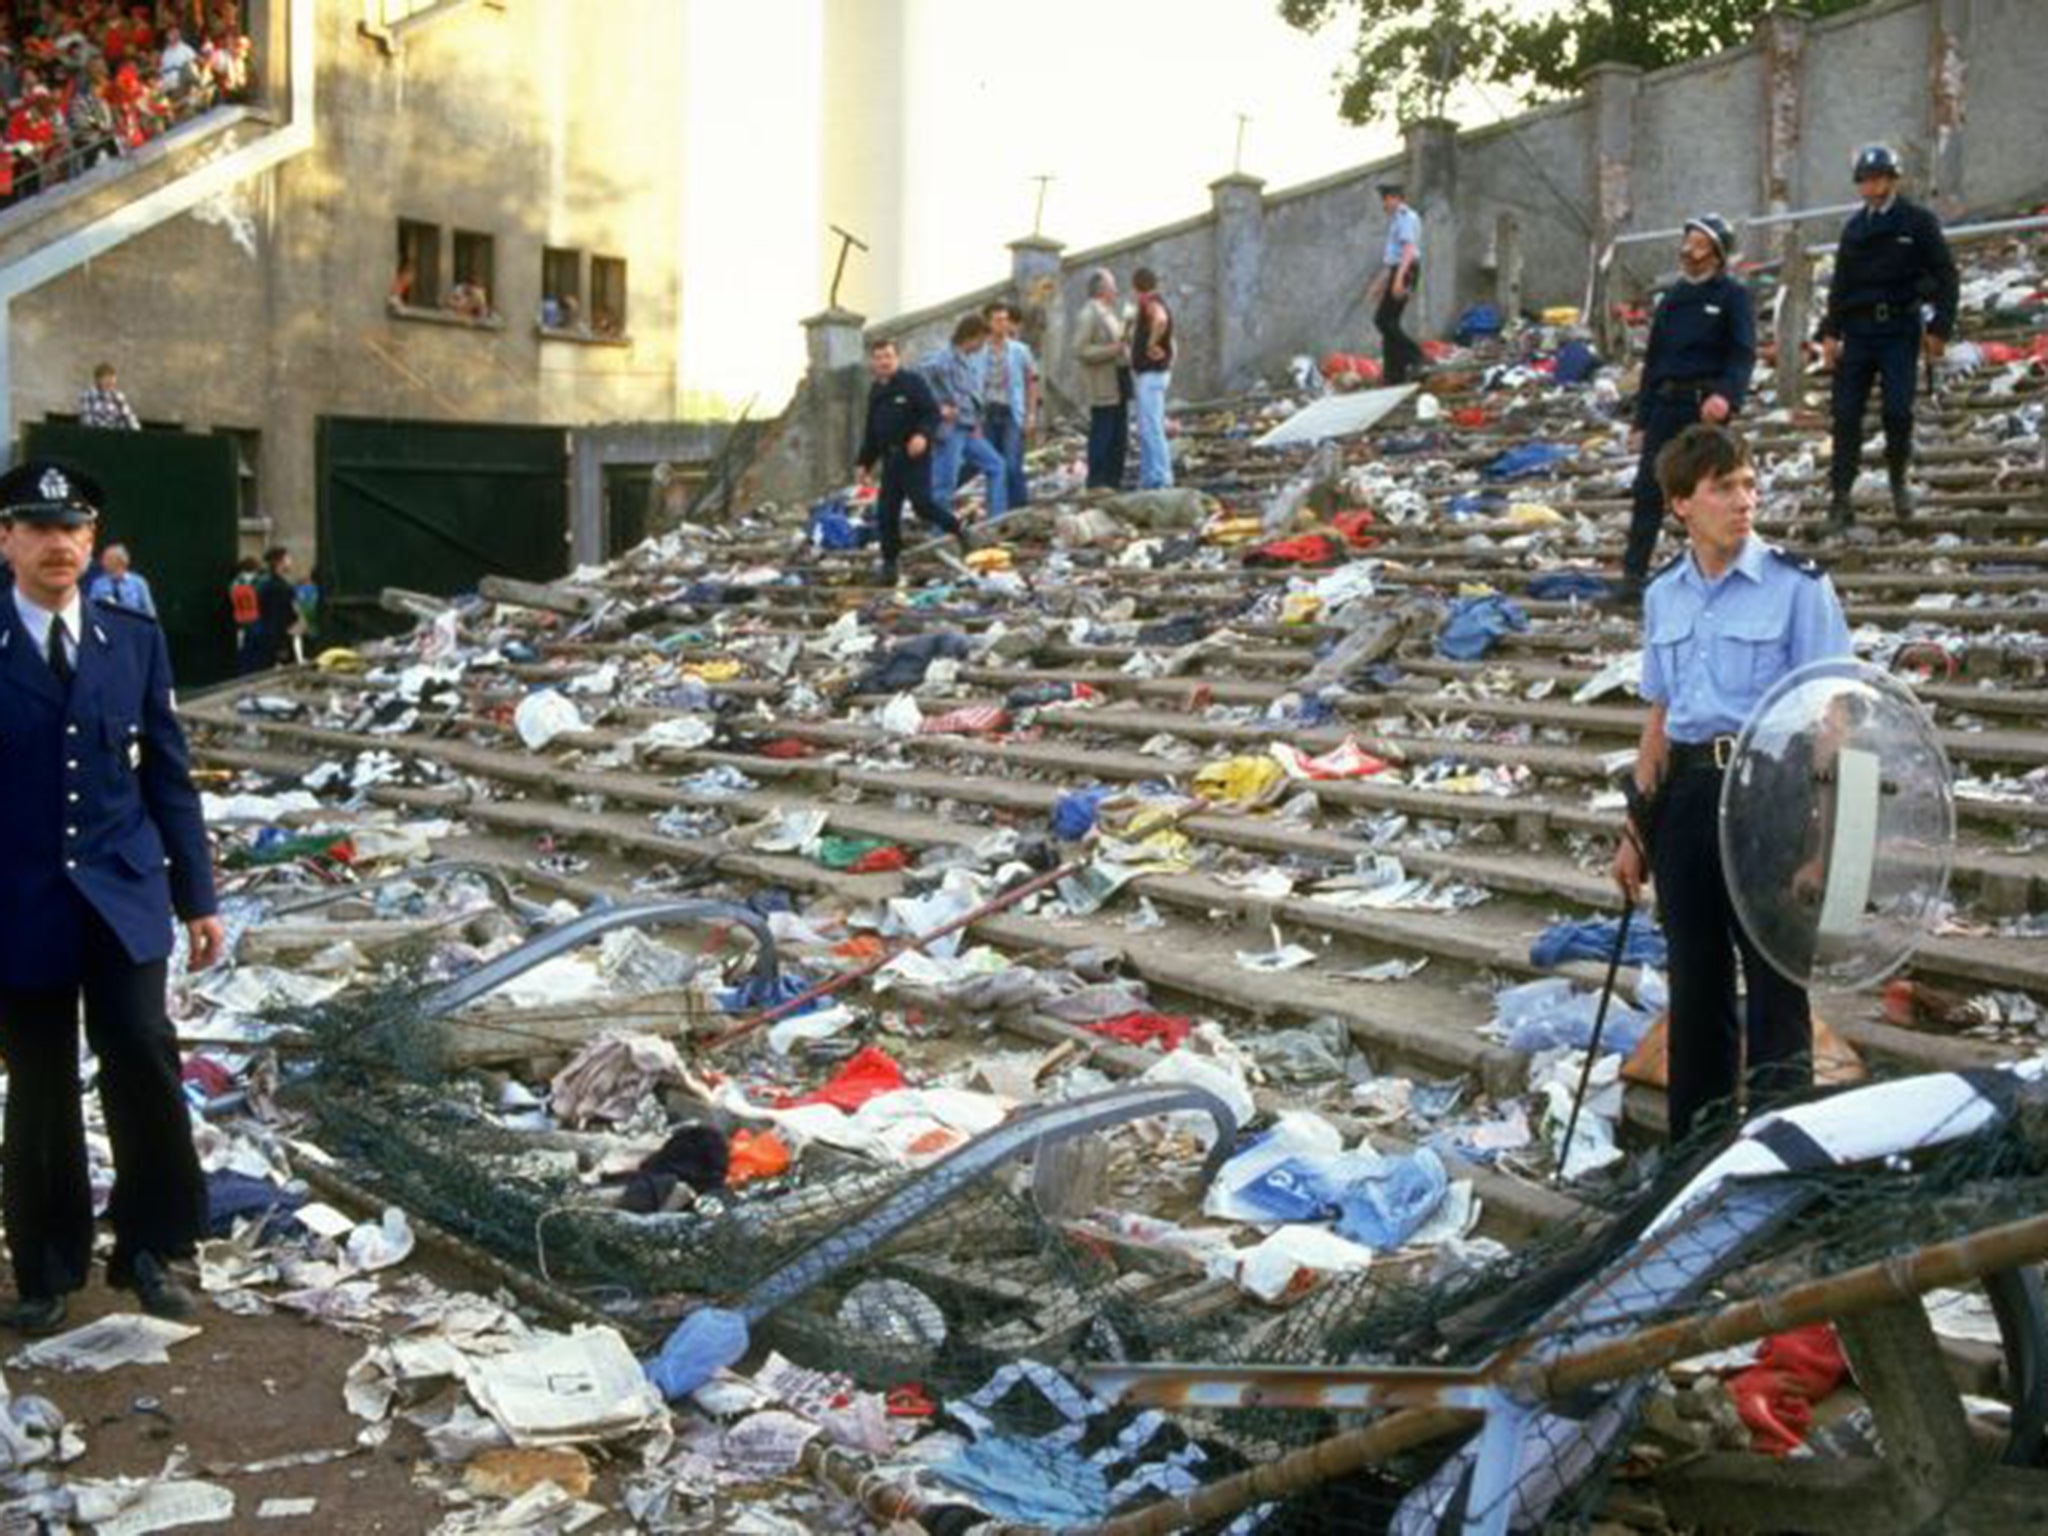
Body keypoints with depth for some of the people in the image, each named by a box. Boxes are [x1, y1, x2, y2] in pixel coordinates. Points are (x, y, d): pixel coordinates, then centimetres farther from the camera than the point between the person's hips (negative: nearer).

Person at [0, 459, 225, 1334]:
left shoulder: (134, 639, 6)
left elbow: (168, 775, 8)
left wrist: (197, 898, 6)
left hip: (122, 892, 1)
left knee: (141, 1055, -11)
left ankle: (149, 1246, 9)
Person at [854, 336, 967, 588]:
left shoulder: (912, 383, -6)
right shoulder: (875, 391, 16)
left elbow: (932, 412, -12)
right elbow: (871, 431, 23)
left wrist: (923, 435, -30)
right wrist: (865, 462, 21)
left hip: (915, 456, -6)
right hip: (891, 458, 6)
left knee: (922, 503, -15)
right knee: (886, 511, 1)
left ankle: (957, 530, 10)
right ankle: (889, 563, 9)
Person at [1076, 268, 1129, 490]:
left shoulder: (1110, 313, 17)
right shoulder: (1089, 314, -10)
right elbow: (1080, 350, -16)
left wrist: (1125, 348, 10)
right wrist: (1111, 349, -20)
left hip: (1119, 386, 9)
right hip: (1102, 388, -9)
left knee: (1119, 438, 9)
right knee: (1101, 436, -7)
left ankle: (1114, 481, 15)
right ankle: (1096, 484, -3)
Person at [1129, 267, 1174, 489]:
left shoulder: (1152, 303, -14)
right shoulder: (1156, 303, 17)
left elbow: (1161, 320, -39)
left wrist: (1152, 344, -27)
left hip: (1151, 375, -11)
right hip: (1145, 374, 11)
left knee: (1150, 428, -11)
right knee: (1148, 429, 14)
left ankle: (1157, 479, -10)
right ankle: (1150, 479, 18)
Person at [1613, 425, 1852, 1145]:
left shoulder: (1797, 586, -6)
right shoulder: (1664, 595, 9)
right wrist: (1636, 826, 15)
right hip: (1684, 795, 5)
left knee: (1775, 981, -1)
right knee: (1695, 984, 13)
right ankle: (1696, 1148, 27)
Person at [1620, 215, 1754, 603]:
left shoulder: (1732, 296, 0)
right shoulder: (1673, 297, 16)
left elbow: (1743, 354, -10)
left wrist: (1726, 395, -29)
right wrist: (1641, 420, 14)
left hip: (1705, 407, -4)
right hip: (1666, 405, 5)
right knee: (1648, 489, -3)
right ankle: (1634, 574, -2)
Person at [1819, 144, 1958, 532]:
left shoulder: (1918, 222, 1)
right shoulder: (1854, 227, 13)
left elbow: (1945, 277, 0)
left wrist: (1940, 327, -6)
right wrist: (1830, 332, 9)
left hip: (1900, 329, -3)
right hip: (1858, 332, 3)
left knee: (1897, 410, -11)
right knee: (1846, 414, -3)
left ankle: (1898, 478, 13)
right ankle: (1840, 497, 1)